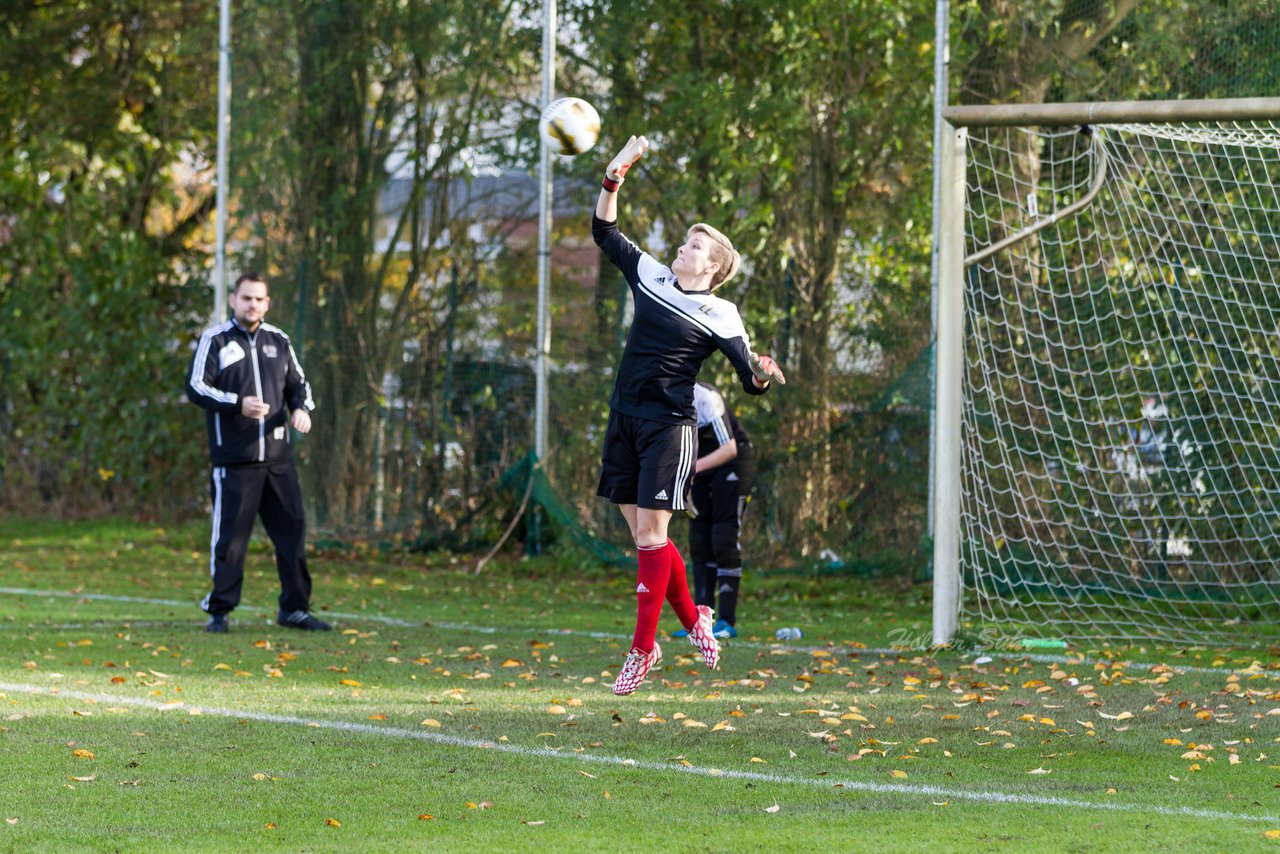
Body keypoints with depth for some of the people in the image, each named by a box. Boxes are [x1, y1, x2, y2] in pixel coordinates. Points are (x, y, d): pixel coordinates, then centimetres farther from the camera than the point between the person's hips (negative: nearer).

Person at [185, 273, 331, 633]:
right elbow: (195, 387, -7)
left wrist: (301, 408, 1)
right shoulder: (215, 340, 0)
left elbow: (298, 383, 24)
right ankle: (219, 610, 5)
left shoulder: (278, 340, 14)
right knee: (230, 534, -4)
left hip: (278, 457, 5)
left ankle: (294, 607, 13)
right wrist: (238, 404, -20)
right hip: (234, 459, -5)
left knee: (292, 529, 5)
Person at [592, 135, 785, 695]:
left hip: (669, 428, -6)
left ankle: (643, 649, -7)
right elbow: (605, 233, 19)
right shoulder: (651, 276, 10)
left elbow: (751, 378, -7)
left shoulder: (719, 315, -4)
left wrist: (762, 374, -30)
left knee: (650, 533, -10)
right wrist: (614, 178, 8)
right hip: (624, 420, 6)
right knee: (640, 531, 9)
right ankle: (691, 618, 28)